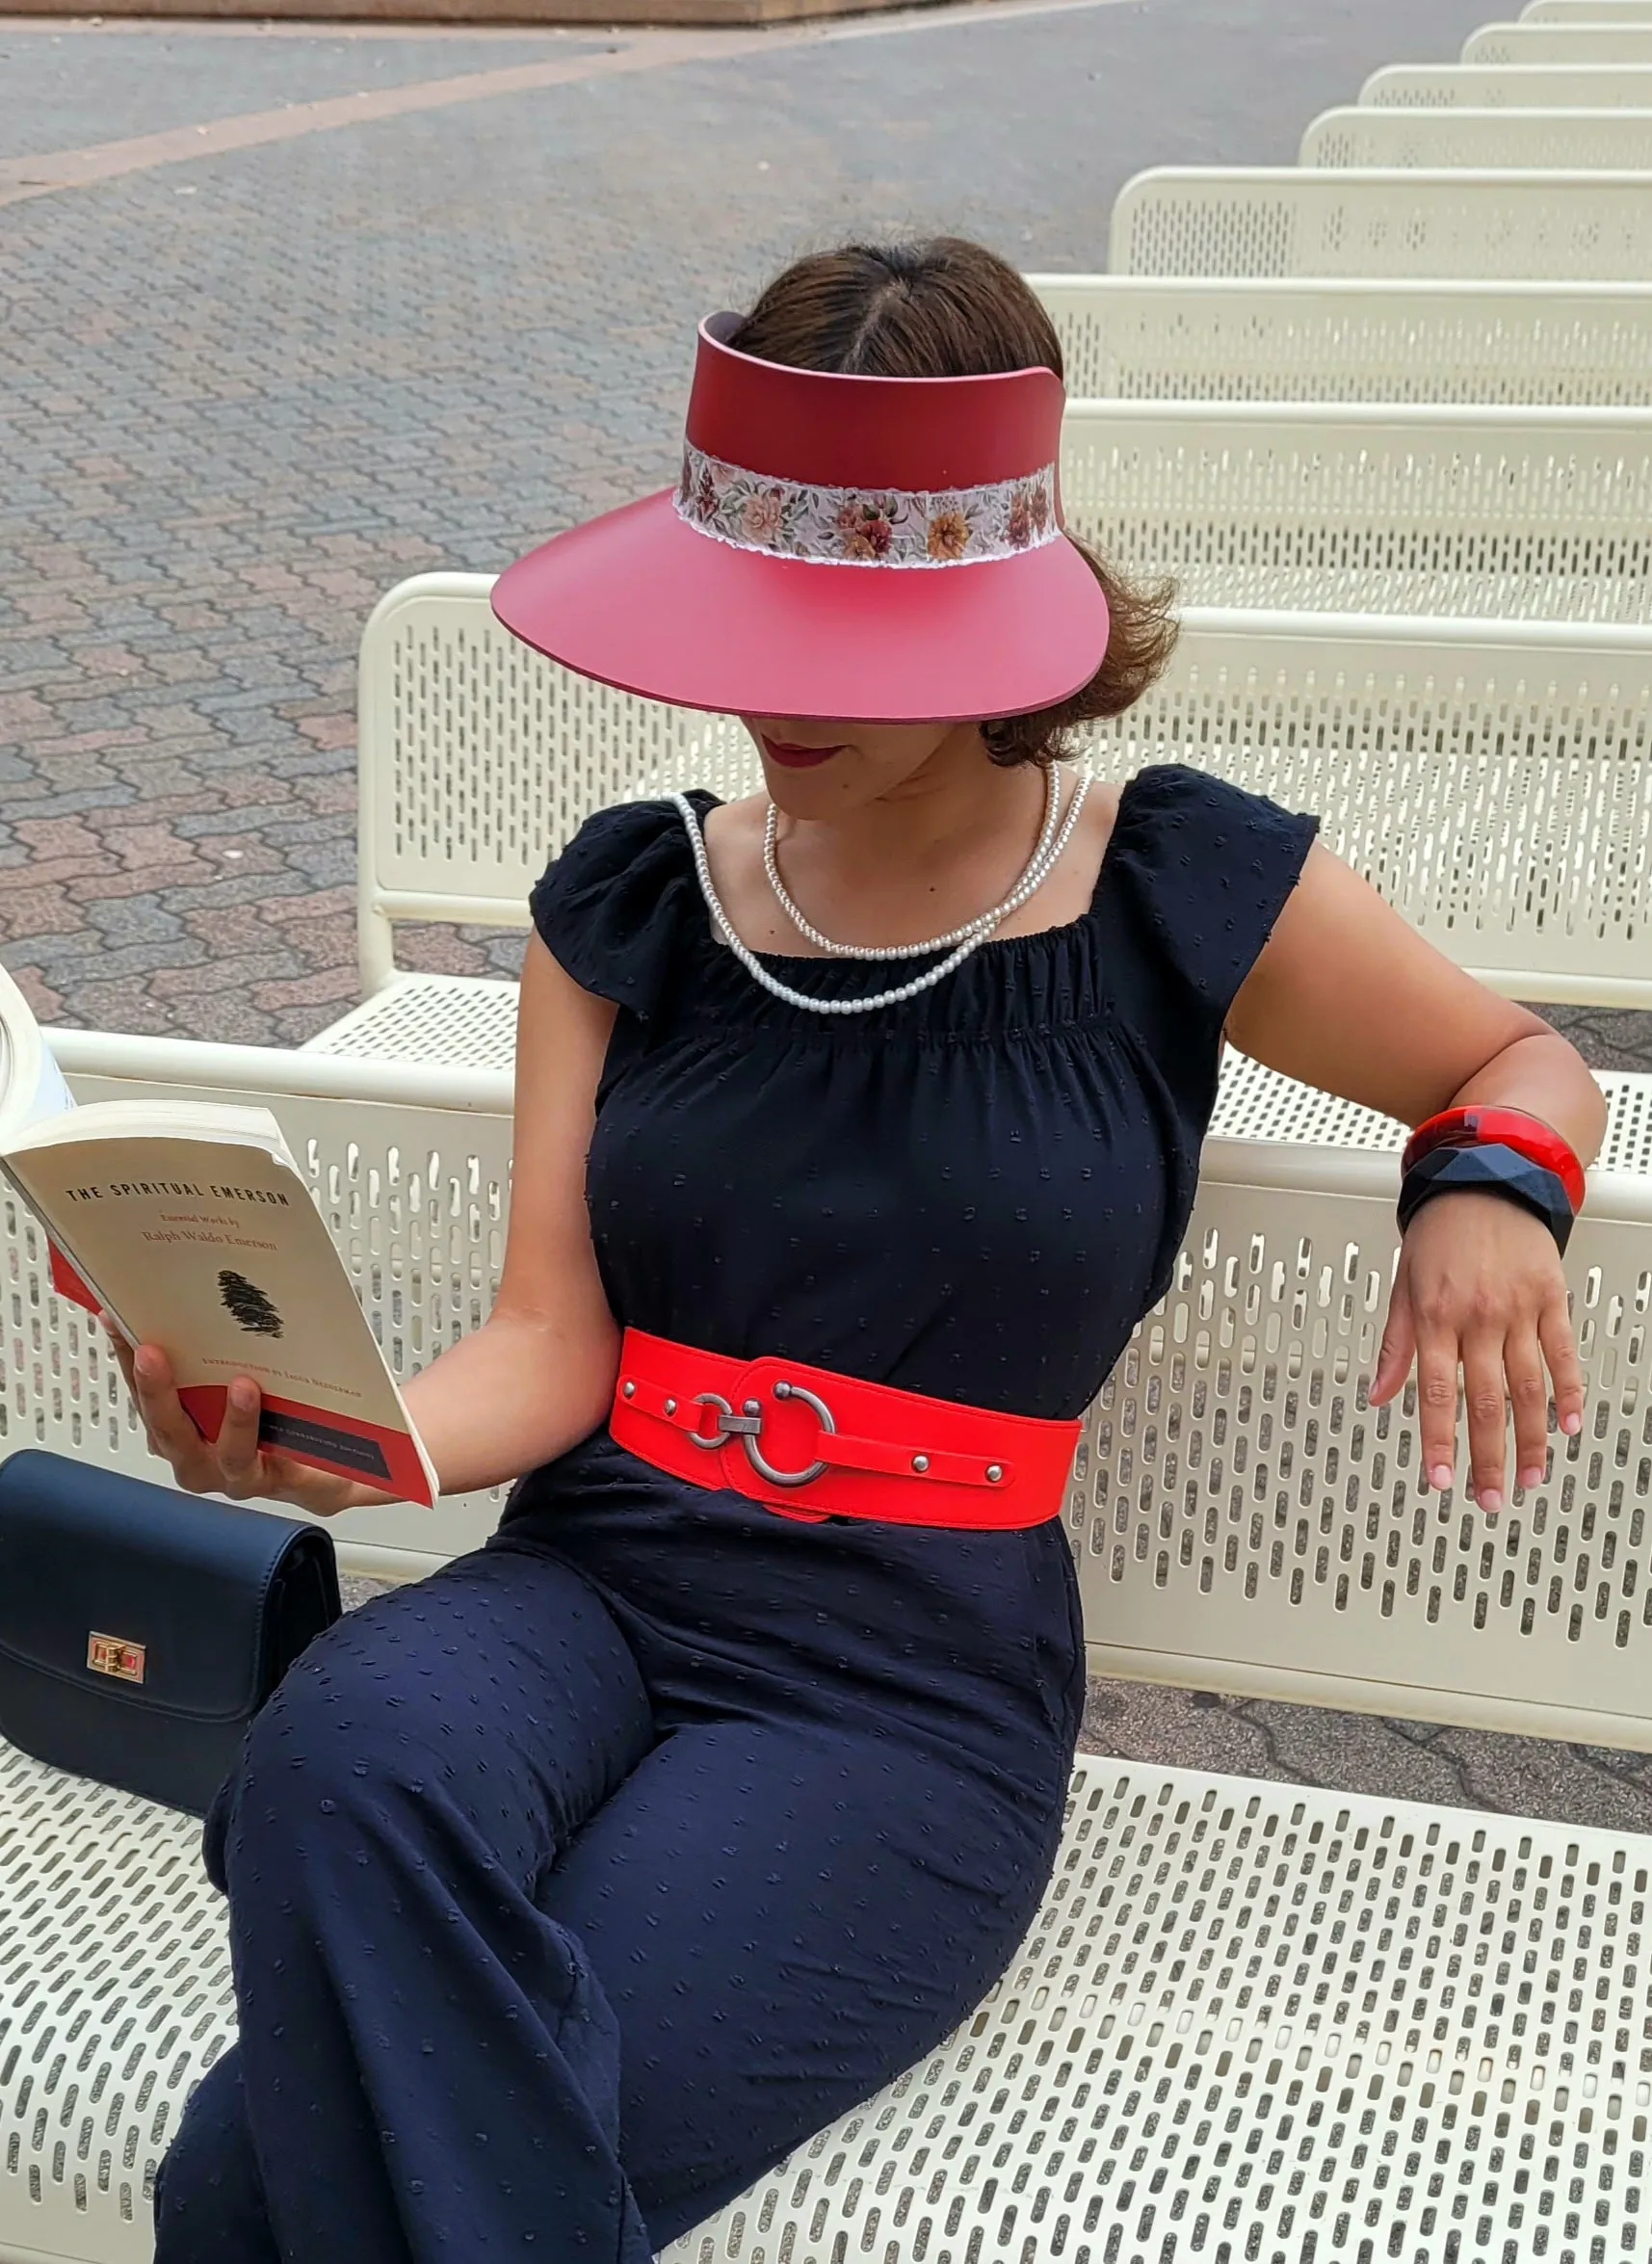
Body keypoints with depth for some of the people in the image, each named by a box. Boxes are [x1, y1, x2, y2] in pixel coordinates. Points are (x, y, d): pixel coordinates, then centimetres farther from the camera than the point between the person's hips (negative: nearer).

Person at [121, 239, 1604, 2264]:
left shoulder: (1178, 897, 2)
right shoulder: (630, 902, 9)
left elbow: (1523, 1066, 17)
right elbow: (551, 1344, 1)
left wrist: (1487, 1187, -7)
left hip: (914, 1683, -3)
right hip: (586, 1585, 3)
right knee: (340, 1757, -35)